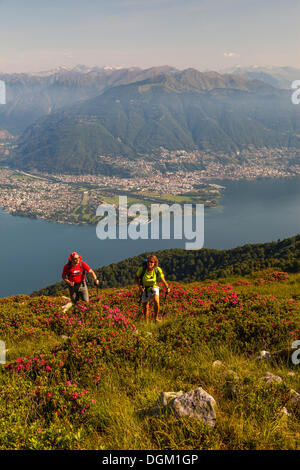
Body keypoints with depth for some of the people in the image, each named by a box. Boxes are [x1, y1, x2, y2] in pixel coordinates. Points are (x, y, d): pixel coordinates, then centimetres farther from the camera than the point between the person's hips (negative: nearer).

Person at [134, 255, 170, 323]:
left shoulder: (158, 270, -24)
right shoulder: (142, 269, -26)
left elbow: (162, 279, -10)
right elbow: (136, 277, -9)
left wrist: (167, 287, -25)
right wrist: (139, 286, -24)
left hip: (154, 288, 0)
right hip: (144, 289, 0)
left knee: (156, 301, -26)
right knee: (145, 307, 5)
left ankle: (156, 317, -3)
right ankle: (146, 322, 28)